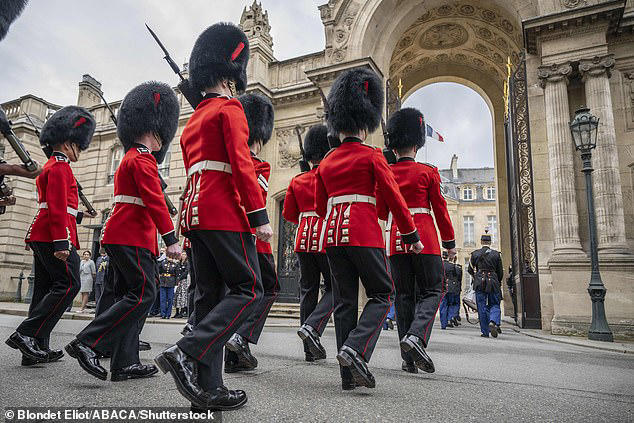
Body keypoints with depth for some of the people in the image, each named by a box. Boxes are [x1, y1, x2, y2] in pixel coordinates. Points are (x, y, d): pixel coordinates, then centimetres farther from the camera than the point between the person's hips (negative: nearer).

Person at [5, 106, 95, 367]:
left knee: (45, 289, 8)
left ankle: (36, 350, 10)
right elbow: (57, 207, -18)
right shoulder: (60, 167, -8)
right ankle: (26, 334, -13)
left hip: (41, 237, 10)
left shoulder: (50, 166, 24)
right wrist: (62, 242, -22)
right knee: (68, 284, -11)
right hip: (53, 237, -10)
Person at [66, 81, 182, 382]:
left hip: (121, 236, 10)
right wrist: (171, 239, -22)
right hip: (132, 238, -10)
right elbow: (154, 200, -19)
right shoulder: (143, 159, -8)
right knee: (144, 294, -10)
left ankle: (124, 364, 10)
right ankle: (87, 343, -9)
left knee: (128, 295, 8)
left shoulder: (129, 158, 24)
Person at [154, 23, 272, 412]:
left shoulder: (194, 118, 25)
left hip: (196, 212, 9)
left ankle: (208, 388, 6)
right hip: (225, 212, -9)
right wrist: (260, 215, -16)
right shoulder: (230, 108, -1)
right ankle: (187, 354, -16)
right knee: (249, 290, -4)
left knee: (212, 296, 5)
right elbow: (241, 164, -13)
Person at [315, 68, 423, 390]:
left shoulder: (326, 162, 13)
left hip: (332, 234, 6)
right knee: (382, 294, 6)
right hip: (364, 233, -5)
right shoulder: (372, 156, -2)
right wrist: (412, 236, 5)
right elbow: (394, 198, -4)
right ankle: (355, 350, -14)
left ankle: (348, 374, 9)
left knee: (344, 301, 7)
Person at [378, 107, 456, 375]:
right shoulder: (428, 172, -2)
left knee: (404, 296, 7)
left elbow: (381, 211, 10)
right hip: (425, 238, -3)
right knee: (432, 291, 6)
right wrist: (450, 242, 9)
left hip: (396, 239, 3)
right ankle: (416, 336, -18)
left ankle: (408, 359, 7)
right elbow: (440, 209, 1)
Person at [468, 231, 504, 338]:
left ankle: (485, 332, 5)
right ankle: (493, 322, -17)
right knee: (494, 305, 10)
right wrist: (498, 283, 22)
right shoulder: (496, 254, 3)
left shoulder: (475, 254, 3)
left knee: (482, 307, 4)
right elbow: (500, 272, 7)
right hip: (493, 283, 0)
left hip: (479, 284, 0)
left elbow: (470, 270, 7)